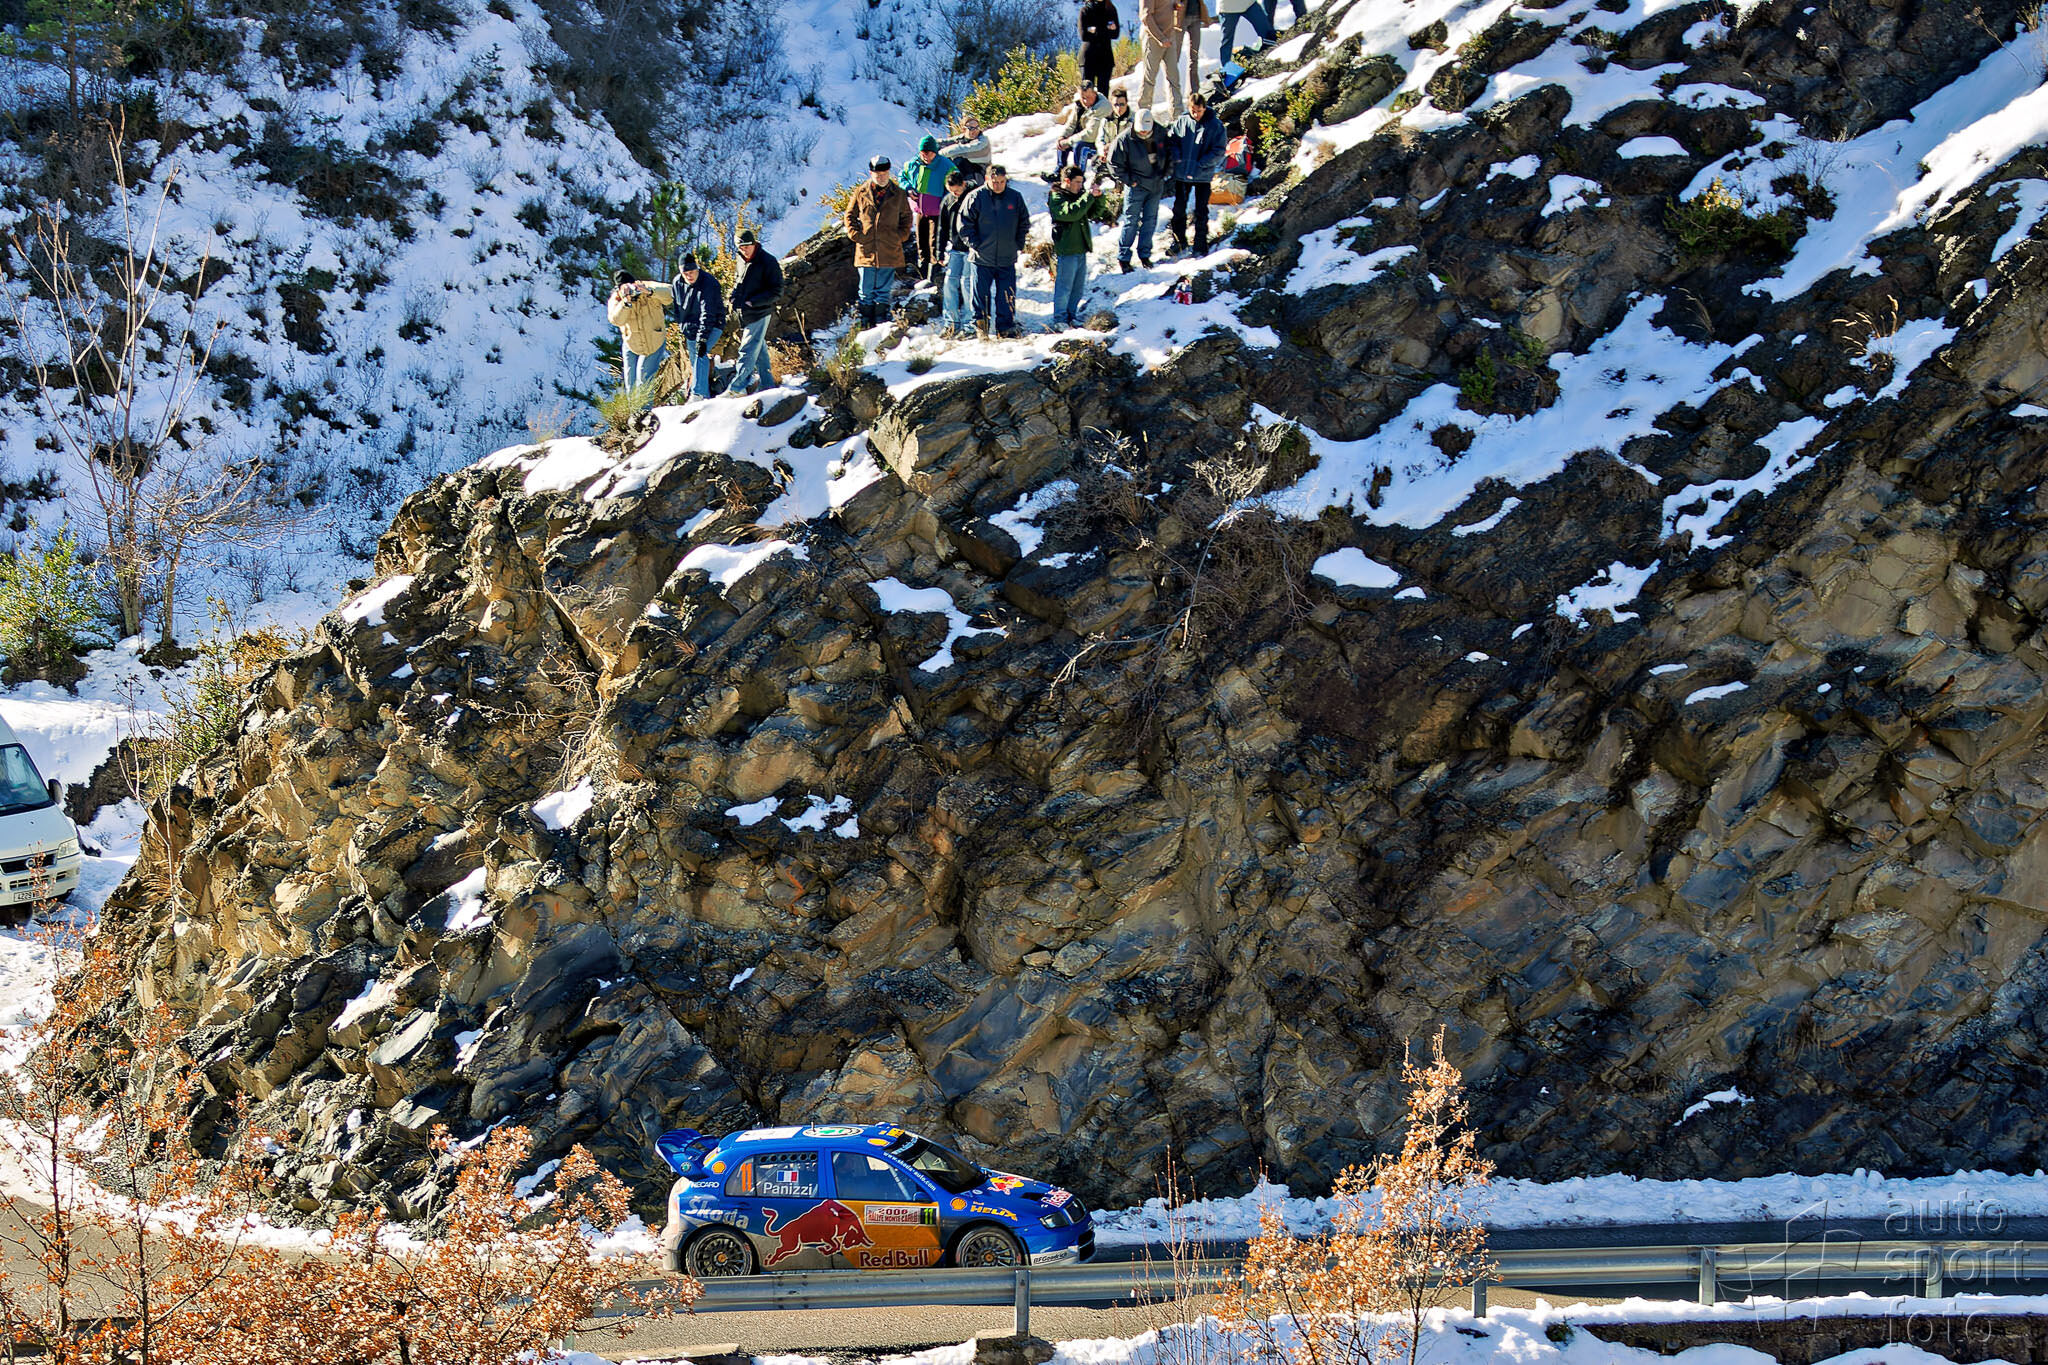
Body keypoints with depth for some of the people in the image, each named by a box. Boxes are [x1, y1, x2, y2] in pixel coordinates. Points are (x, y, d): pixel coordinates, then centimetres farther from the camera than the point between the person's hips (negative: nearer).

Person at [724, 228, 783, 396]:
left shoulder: (768, 261, -13)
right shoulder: (742, 260, 9)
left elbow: (776, 292, -14)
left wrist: (752, 302, -20)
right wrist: (733, 297, 5)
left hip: (759, 313, -8)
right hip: (745, 314, 8)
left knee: (748, 350, -10)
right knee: (759, 350, 14)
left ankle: (736, 387, -13)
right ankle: (767, 383, 23)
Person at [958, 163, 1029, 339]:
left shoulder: (1015, 198, 4)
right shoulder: (976, 197, -6)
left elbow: (1024, 223, 16)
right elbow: (965, 224, -1)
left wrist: (1018, 244, 8)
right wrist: (975, 244, -6)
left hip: (1007, 259, 2)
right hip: (982, 259, -2)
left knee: (1007, 298, 3)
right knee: (981, 295, 2)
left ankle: (1006, 328, 11)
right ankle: (980, 327, 13)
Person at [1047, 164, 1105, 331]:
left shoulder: (1079, 195, 13)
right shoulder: (1056, 198, -11)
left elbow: (1094, 212, 16)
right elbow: (1071, 213, -26)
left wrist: (1099, 197, -2)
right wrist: (1089, 197, -24)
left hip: (1081, 249, 8)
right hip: (1065, 251, -8)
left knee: (1078, 287, 15)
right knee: (1064, 287, -3)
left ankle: (1072, 315, 26)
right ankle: (1060, 320, 5)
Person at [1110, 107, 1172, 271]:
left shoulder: (1161, 136, -4)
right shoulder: (1125, 140, -16)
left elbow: (1171, 153, 14)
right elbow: (1114, 163, -9)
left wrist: (1167, 173, 8)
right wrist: (1128, 180, -10)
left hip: (1156, 185, 4)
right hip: (1136, 186, -4)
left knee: (1150, 220, 9)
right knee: (1131, 221, -3)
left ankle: (1145, 254, 20)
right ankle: (1123, 257, 4)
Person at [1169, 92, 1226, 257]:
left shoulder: (1215, 125, -7)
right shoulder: (1181, 123, -1)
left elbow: (1219, 151, -8)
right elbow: (1172, 142, 5)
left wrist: (1200, 164, -16)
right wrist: (1177, 158, -14)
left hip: (1203, 175, -3)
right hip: (1181, 174, 3)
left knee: (1201, 212, 4)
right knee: (1179, 208, 11)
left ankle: (1201, 245, 15)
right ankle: (1178, 242, 25)